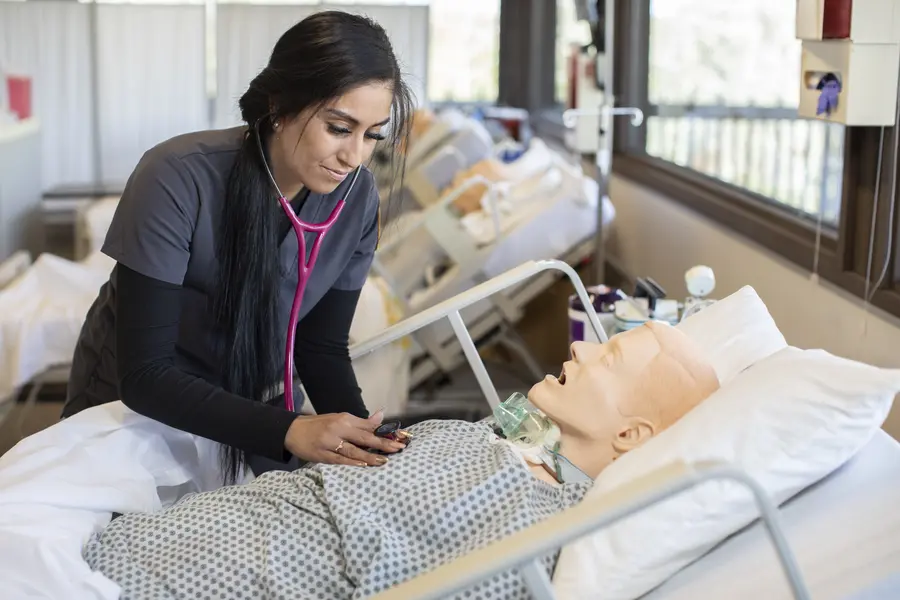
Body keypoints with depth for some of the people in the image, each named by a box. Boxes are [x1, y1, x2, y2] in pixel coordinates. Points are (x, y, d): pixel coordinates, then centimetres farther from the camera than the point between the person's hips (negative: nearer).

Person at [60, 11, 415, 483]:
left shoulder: (357, 199, -18)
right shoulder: (178, 179, -31)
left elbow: (322, 346, -8)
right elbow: (144, 373, -32)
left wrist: (360, 436, -27)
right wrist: (289, 431, -42)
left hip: (253, 407, 4)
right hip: (138, 402, -3)